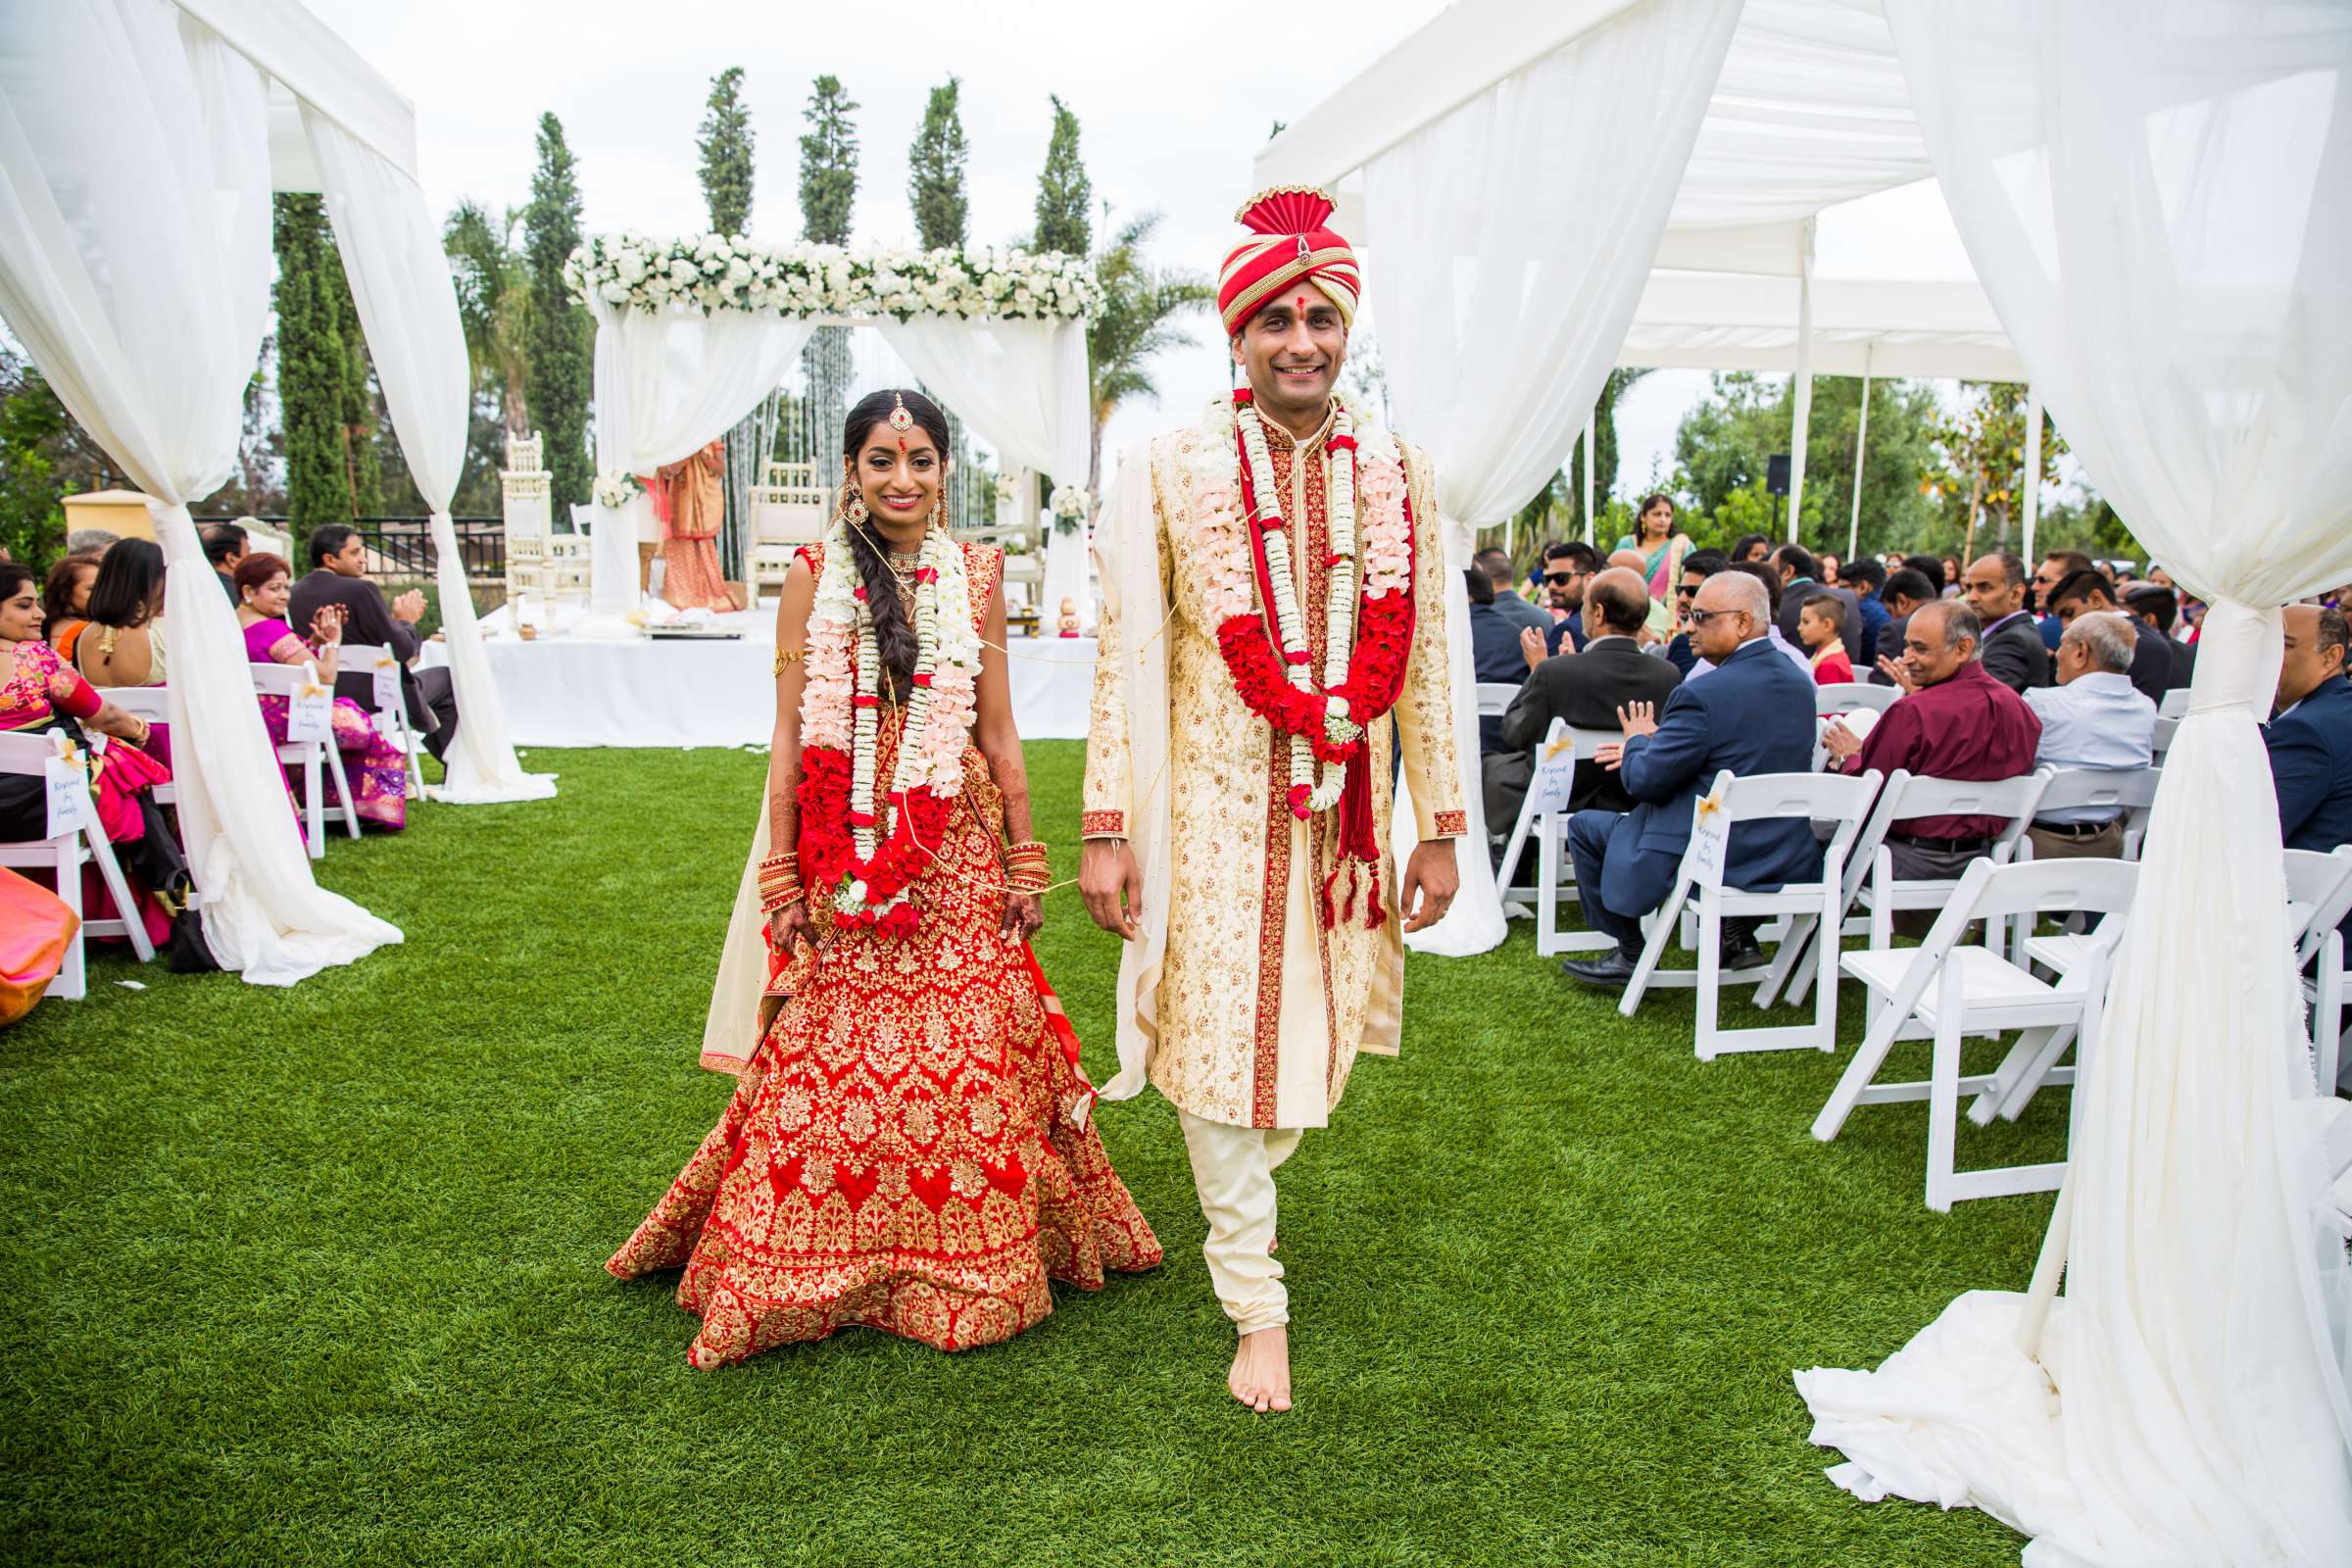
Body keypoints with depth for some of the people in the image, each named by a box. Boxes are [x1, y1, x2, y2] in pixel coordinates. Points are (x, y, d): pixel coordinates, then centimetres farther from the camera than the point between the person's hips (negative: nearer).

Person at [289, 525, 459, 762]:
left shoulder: (297, 592, 5)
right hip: (369, 698, -9)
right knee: (446, 679, 10)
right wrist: (406, 620, 3)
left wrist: (394, 617, 13)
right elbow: (403, 649, -17)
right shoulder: (361, 590, -20)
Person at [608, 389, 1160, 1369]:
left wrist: (1023, 861, 7)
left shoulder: (976, 576, 6)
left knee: (967, 1059, 4)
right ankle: (823, 1266, 19)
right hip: (844, 857, -1)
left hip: (957, 857, 1)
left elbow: (999, 729, 9)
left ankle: (964, 1264, 21)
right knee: (833, 1061, 1)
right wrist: (781, 877, -2)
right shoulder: (813, 576, 2)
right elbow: (788, 735, 1)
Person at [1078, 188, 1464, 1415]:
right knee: (1222, 1039, 1)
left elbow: (1424, 661, 7)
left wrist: (1440, 827, 6)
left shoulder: (1400, 475, 5)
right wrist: (1106, 830, -8)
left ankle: (1235, 1185, 46)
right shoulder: (1168, 471, -4)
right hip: (1214, 806, -3)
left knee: (1312, 1032, 14)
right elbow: (1127, 657, -4)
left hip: (1344, 808, 3)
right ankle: (1257, 1308, 17)